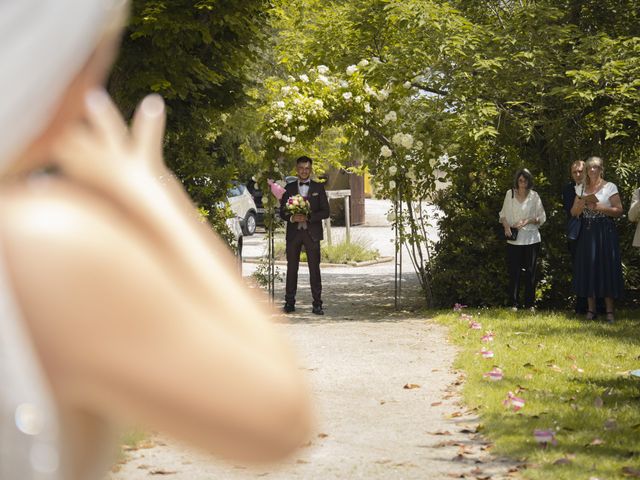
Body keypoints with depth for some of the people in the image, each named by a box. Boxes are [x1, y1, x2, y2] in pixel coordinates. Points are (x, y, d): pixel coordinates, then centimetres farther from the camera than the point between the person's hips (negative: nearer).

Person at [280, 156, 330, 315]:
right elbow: (282, 212, 8)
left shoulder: (318, 187, 7)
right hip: (293, 232, 1)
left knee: (314, 268, -4)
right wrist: (292, 218, -13)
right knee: (292, 268, 2)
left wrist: (308, 217, -13)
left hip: (312, 233, -1)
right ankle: (289, 302, 7)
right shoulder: (289, 188, 11)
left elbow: (325, 211, 2)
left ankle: (317, 304, -3)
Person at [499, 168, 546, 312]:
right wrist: (506, 226, -7)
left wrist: (527, 221, -11)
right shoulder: (510, 194, 6)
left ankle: (530, 304, 9)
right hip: (513, 239, 0)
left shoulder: (534, 196, 3)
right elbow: (503, 215, 11)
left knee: (530, 271, 2)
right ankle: (514, 304, 5)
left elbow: (542, 217, 4)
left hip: (531, 239, 0)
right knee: (514, 272, 0)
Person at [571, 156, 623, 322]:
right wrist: (583, 202, -9)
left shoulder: (610, 187, -1)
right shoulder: (581, 188, 12)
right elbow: (574, 212, 11)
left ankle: (609, 310, -1)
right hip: (587, 232, 4)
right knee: (588, 269, 3)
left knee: (607, 268, -4)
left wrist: (598, 207, -16)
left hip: (605, 232, -4)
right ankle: (591, 309, 9)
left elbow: (618, 210, -7)